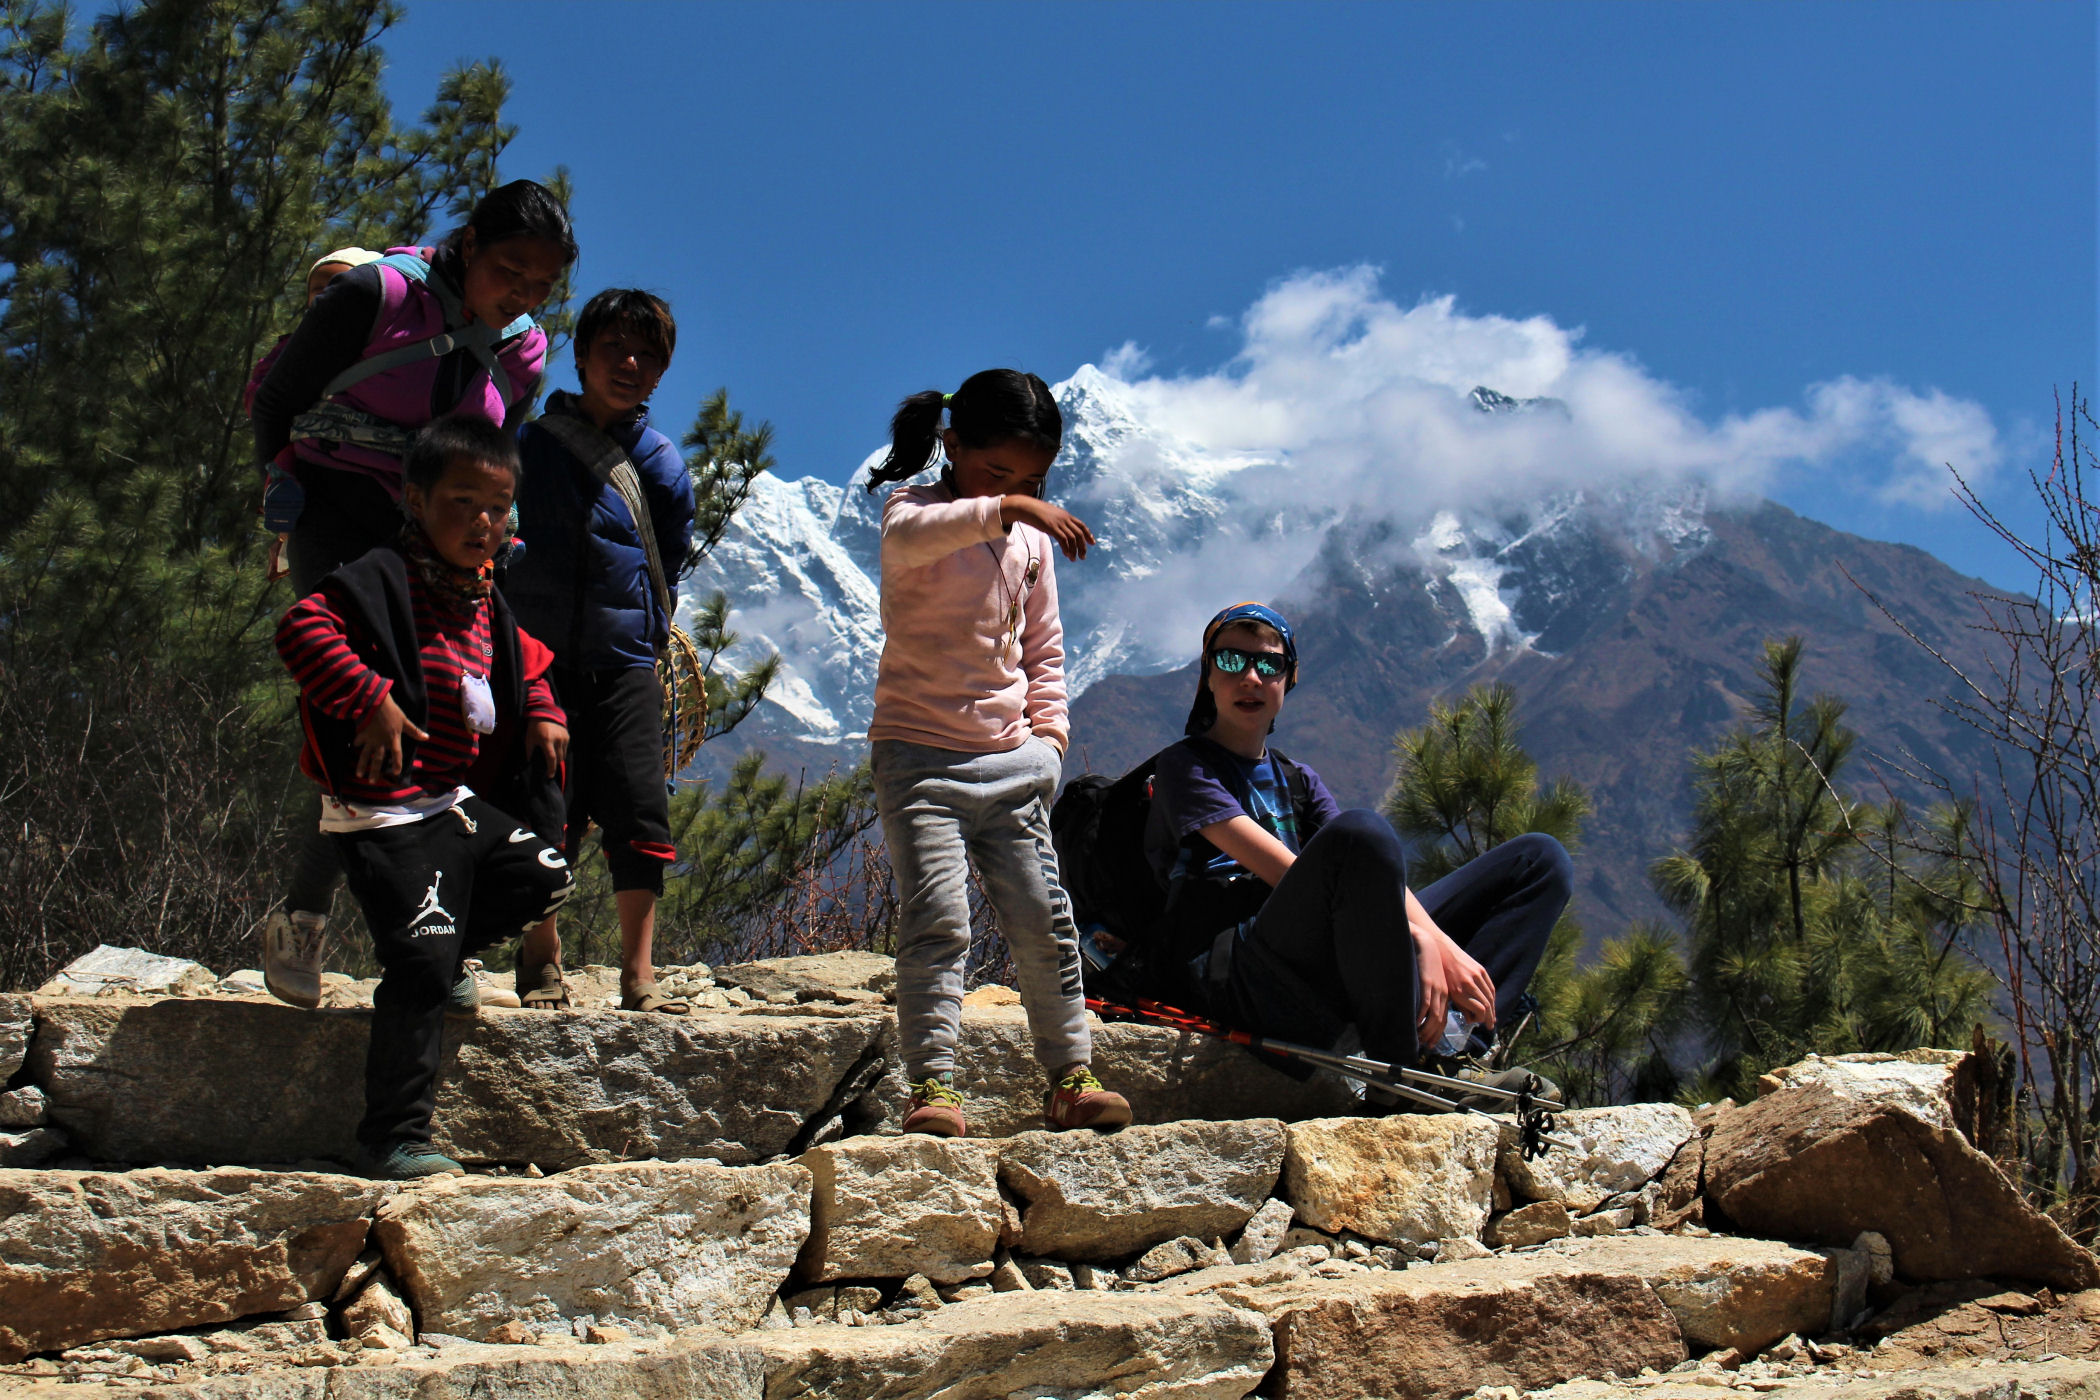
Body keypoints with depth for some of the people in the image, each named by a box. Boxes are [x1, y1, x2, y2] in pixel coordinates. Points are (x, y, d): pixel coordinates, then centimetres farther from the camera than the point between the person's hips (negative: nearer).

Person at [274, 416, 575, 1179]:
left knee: (546, 879, 15)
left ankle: (437, 958, 32)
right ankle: (393, 1138, -3)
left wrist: (541, 713, 12)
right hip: (386, 815, -9)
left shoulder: (486, 602, 14)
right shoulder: (384, 580, -14)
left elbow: (523, 664, 31)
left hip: (458, 802, 9)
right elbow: (302, 629, -27)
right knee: (422, 973, -12)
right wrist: (371, 699, -31)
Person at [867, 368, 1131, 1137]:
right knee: (938, 919, -14)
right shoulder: (916, 511, -5)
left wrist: (1049, 728, 8)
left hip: (1010, 761, 5)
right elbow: (906, 539, -33)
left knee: (1044, 918, 3)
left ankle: (1070, 1075, 11)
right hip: (919, 753, -5)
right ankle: (932, 1084, -10)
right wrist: (1003, 509, -44)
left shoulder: (1031, 540, 13)